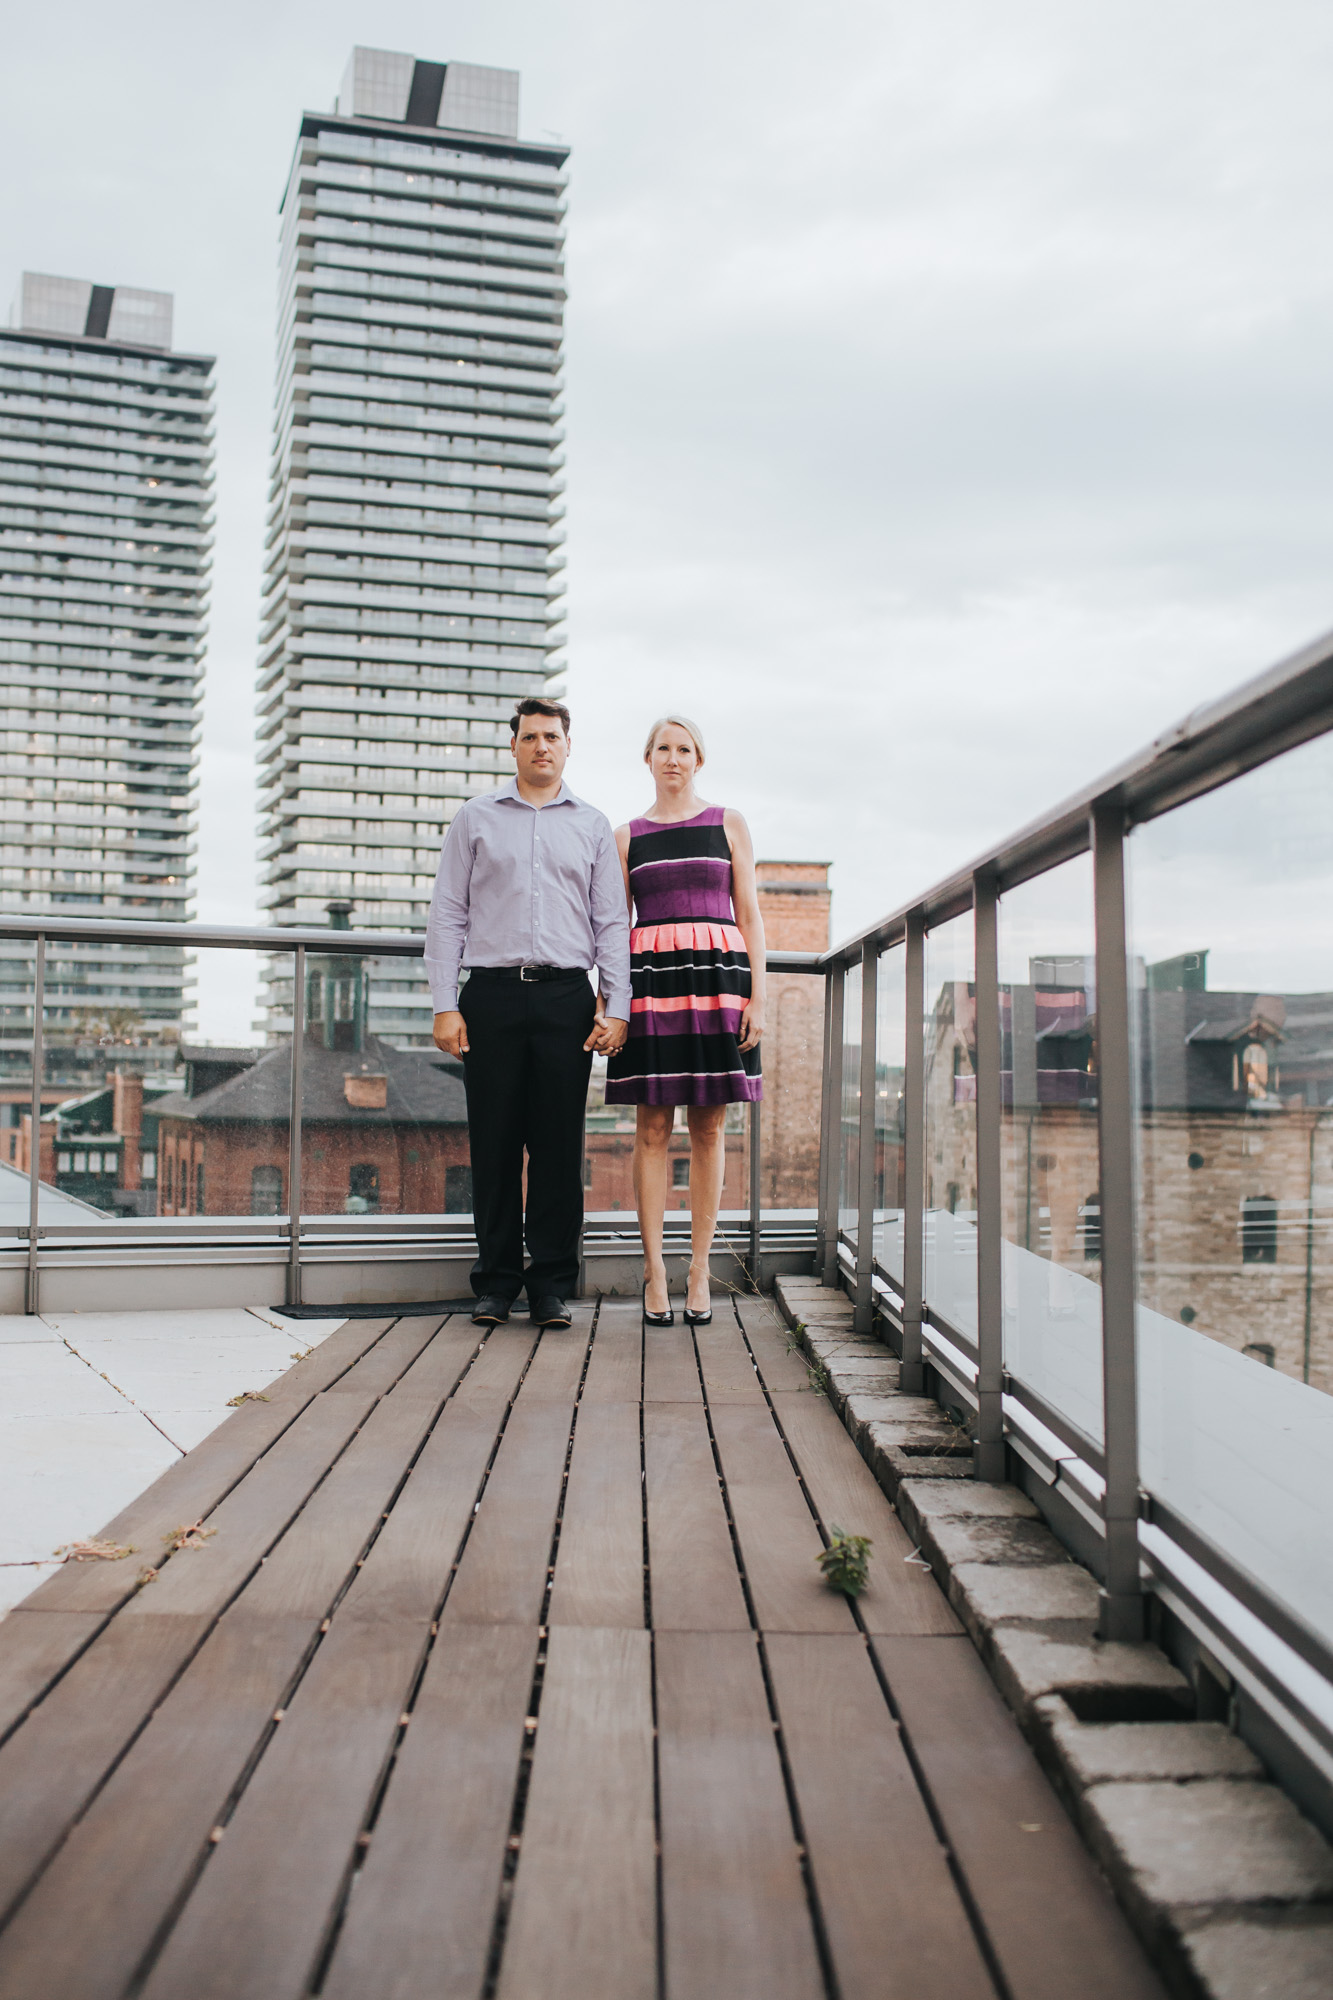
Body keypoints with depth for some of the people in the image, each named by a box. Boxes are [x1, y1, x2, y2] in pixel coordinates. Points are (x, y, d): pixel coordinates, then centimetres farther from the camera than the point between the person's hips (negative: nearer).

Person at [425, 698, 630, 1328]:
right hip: (492, 995, 0)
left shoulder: (592, 825, 14)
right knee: (494, 1142, 1)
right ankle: (495, 1282, 11)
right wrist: (445, 1006, -1)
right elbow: (447, 915, 8)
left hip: (566, 997, 0)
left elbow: (612, 923, 11)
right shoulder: (475, 817, 12)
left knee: (559, 1144, 0)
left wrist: (617, 1009, 1)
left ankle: (552, 1286, 8)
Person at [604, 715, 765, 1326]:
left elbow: (749, 915, 8)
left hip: (717, 977, 0)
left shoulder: (728, 824, 12)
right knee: (653, 1126, -2)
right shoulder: (626, 837, 13)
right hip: (650, 978, 0)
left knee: (709, 1127, 1)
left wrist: (757, 996, -2)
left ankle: (699, 1270, 8)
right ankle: (654, 1269, 5)